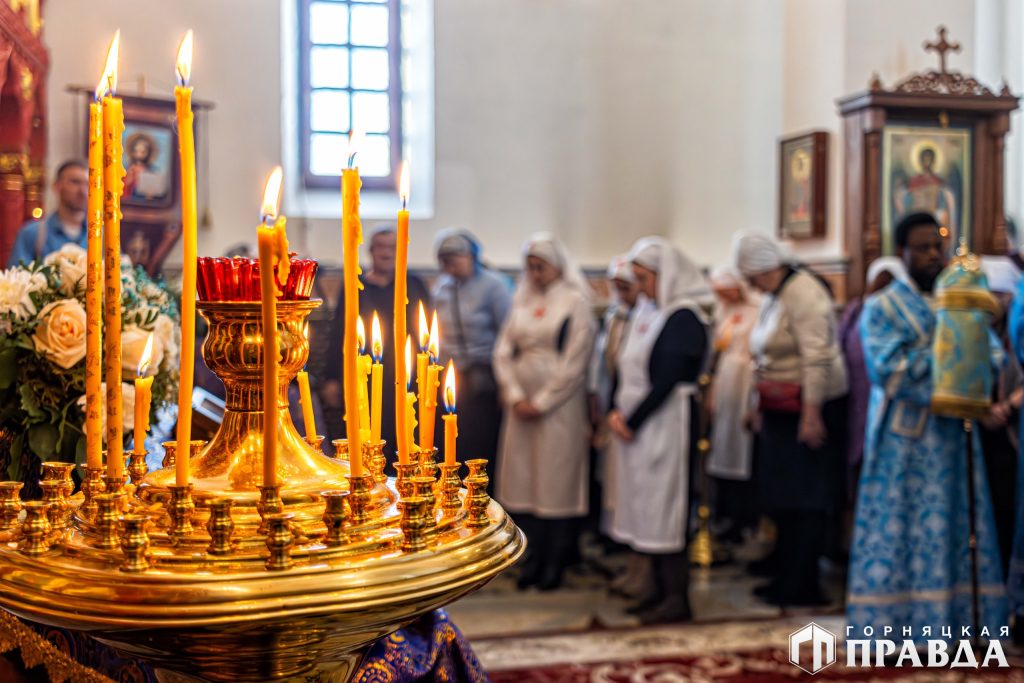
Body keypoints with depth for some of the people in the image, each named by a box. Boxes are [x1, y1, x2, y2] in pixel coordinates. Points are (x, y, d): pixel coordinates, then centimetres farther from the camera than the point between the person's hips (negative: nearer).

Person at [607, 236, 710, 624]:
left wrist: (632, 421, -13)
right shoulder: (646, 311, 13)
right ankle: (660, 589, 22)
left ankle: (677, 597, 5)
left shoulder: (683, 318, -13)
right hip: (638, 423, 8)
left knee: (665, 505, -4)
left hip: (667, 422, -8)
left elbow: (666, 380, -18)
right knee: (646, 505, 12)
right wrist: (618, 411, 1)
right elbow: (628, 367, 14)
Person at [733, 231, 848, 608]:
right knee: (784, 498, 14)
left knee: (804, 501, -2)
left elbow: (817, 357, -23)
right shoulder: (773, 297, 12)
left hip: (810, 411, -9)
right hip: (781, 412, 9)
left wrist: (811, 414, -24)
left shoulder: (803, 293, -17)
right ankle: (788, 579, 24)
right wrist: (760, 407, 17)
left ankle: (800, 587, 7)